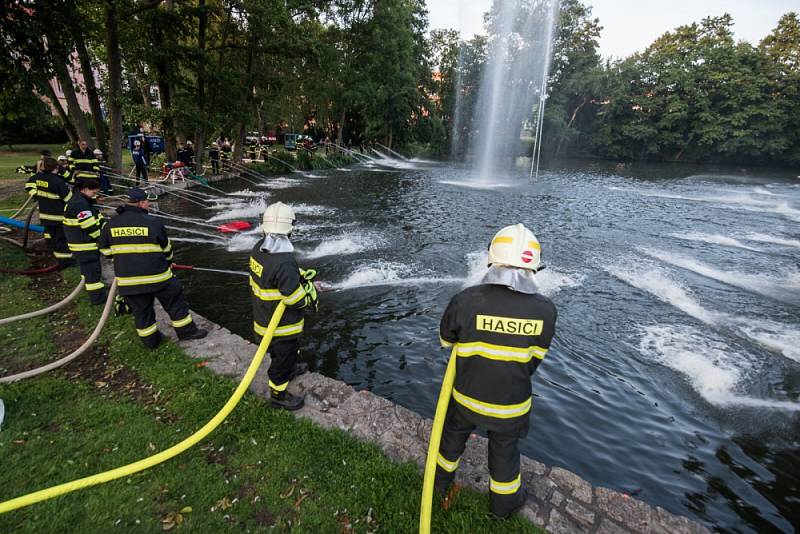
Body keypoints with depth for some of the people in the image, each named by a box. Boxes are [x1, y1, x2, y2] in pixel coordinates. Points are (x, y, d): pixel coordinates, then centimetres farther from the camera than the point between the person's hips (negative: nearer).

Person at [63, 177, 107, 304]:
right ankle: (97, 296, 3)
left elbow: (97, 218, 12)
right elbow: (91, 227, -25)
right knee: (93, 269, -4)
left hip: (83, 242, 11)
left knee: (87, 268, 24)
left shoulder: (84, 201, 11)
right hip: (84, 245, -11)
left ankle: (93, 289, 40)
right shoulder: (80, 204, -23)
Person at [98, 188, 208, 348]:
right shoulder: (153, 222, -11)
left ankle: (150, 340, 29)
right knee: (175, 300, 12)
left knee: (140, 309, 18)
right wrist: (168, 262, 20)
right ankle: (186, 330, 19)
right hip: (157, 276, -4)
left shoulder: (111, 224, 1)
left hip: (127, 279, 4)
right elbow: (166, 248, 0)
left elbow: (104, 249, 11)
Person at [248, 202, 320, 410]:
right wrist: (310, 291, -11)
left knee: (282, 350, 33)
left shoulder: (260, 248, -7)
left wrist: (301, 275, 0)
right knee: (283, 355, 15)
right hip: (281, 323, -9)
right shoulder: (284, 261, -36)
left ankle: (290, 369, 59)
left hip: (263, 315, 9)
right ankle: (278, 394, 36)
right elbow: (295, 298, -29)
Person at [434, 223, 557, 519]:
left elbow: (446, 339, -8)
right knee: (505, 450, 26)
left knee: (453, 435, 27)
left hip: (466, 395, 0)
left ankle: (441, 479, 54)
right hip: (511, 404, 1)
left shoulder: (466, 300, -27)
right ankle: (504, 501, 52)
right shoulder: (545, 310, -20)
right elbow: (534, 359, -5)